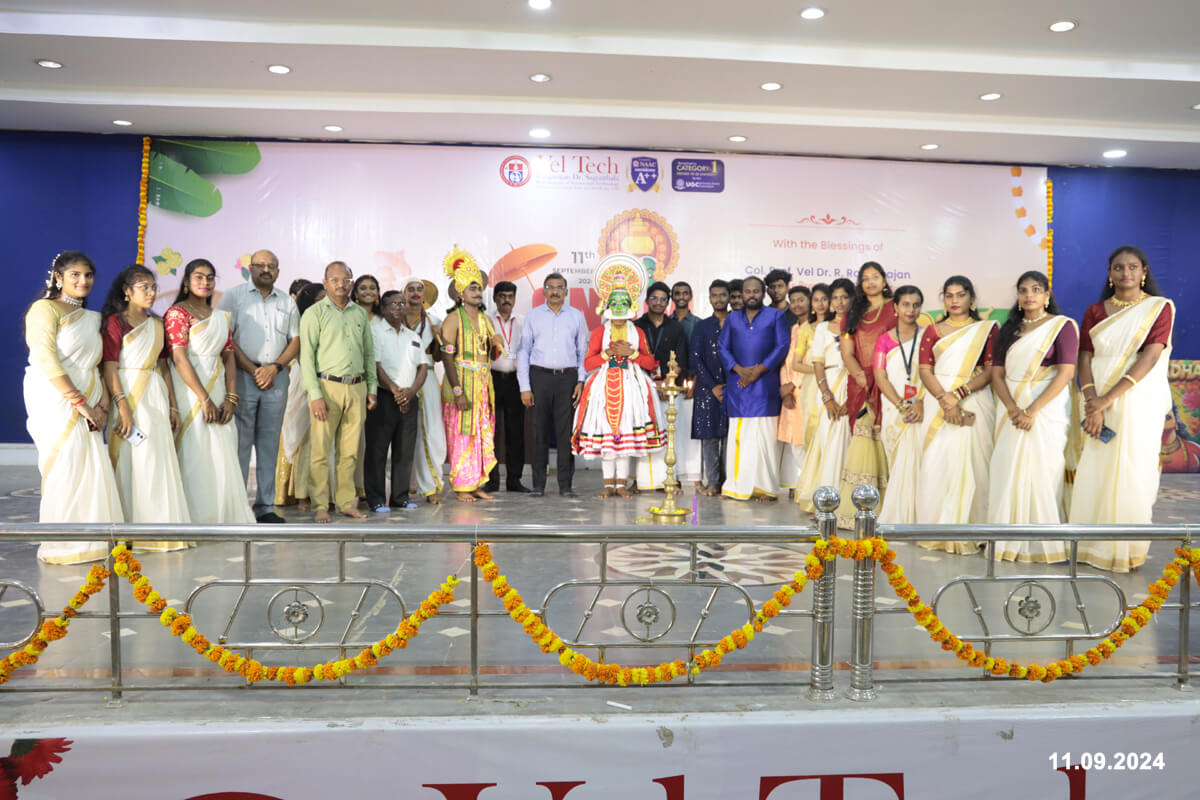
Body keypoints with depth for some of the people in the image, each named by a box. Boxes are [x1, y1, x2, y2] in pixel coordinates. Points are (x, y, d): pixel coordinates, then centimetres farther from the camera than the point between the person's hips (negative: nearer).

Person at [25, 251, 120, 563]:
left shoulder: (91, 317, 20)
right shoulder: (45, 309, -3)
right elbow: (46, 361, -13)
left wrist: (103, 399, 2)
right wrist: (79, 401, -16)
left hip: (86, 404, 7)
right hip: (55, 401, -7)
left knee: (92, 469, 4)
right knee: (65, 469, -6)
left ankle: (90, 542, 13)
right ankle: (60, 546, 3)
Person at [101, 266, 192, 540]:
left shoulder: (156, 324, 14)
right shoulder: (115, 322, -3)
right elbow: (109, 367, -10)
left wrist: (172, 405, 11)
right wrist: (123, 406, -19)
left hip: (155, 395, 5)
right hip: (127, 394, -5)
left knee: (158, 460, 4)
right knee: (129, 459, -3)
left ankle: (159, 524, 12)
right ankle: (129, 527, 5)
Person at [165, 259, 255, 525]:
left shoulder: (221, 317, 16)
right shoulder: (177, 313, -4)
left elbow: (229, 358, 11)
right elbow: (179, 359, -12)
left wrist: (231, 398, -1)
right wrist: (205, 399, -16)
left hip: (217, 390, 6)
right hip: (190, 391, -6)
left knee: (222, 453, 5)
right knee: (194, 453, -4)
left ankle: (222, 515, 14)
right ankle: (195, 518, 4)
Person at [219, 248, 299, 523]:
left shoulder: (287, 302, 16)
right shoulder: (234, 296, 5)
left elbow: (295, 341, 12)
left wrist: (273, 368, -4)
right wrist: (253, 370, -9)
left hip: (277, 377, 3)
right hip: (242, 376, -3)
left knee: (270, 443, 5)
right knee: (240, 442, -6)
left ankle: (265, 506, 10)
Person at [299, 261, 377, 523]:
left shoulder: (360, 313, 14)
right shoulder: (315, 313, -1)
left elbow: (369, 353, 19)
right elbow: (306, 356, -6)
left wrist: (371, 388, 13)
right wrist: (315, 395, -13)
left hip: (356, 388, 4)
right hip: (328, 386, -4)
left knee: (349, 451, 8)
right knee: (321, 450, -3)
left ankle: (347, 502, 16)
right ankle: (320, 506, 4)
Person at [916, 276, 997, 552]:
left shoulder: (987, 329, 8)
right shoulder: (932, 330, 13)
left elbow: (991, 371, -1)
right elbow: (925, 370, 2)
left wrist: (958, 394, -15)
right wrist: (945, 399, -14)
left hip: (974, 402, -1)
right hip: (938, 400, 1)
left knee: (971, 464, -3)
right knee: (936, 465, -4)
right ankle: (938, 531, 3)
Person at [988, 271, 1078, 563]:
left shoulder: (1062, 326, 0)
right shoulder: (1008, 330, 14)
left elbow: (1065, 373, -9)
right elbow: (997, 374, 7)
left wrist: (1033, 410, -16)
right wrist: (1013, 410, -9)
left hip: (1048, 409, -4)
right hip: (1014, 411, 4)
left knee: (1044, 472, -6)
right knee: (1008, 472, 1)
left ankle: (1048, 544, 2)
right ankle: (1012, 543, 10)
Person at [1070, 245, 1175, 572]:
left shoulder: (1160, 307, 1)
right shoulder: (1095, 312, 10)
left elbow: (1151, 357, -10)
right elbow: (1085, 359, 2)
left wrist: (1109, 398, -18)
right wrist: (1093, 405, -13)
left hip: (1140, 400, -2)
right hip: (1098, 401, 2)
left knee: (1132, 471, -2)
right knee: (1093, 470, 1)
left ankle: (1129, 549, 8)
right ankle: (1093, 545, 10)